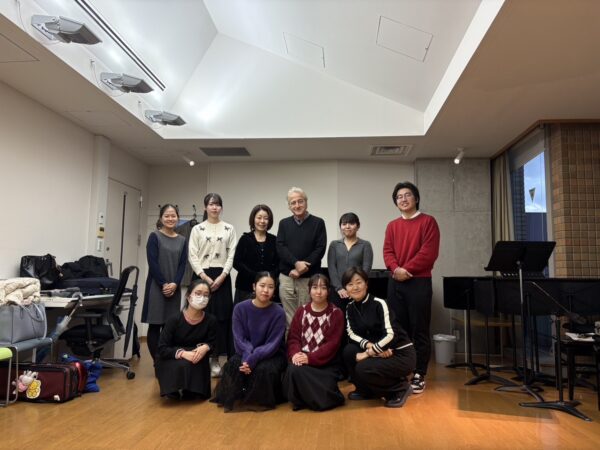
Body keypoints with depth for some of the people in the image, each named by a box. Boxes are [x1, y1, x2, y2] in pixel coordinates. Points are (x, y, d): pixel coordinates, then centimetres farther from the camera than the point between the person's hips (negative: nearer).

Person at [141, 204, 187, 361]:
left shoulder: (182, 240, 10)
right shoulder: (154, 236, -1)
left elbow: (182, 265, 4)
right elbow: (152, 263, -8)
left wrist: (174, 284, -10)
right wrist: (163, 284, -13)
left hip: (174, 288, 4)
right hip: (156, 287, -3)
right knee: (155, 325, 0)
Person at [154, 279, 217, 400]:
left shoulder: (211, 320, -14)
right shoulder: (174, 320, -19)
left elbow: (212, 343, -2)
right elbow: (162, 349, -19)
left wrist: (205, 347, -28)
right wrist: (182, 353, -36)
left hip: (196, 360, 3)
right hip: (172, 359, -3)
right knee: (182, 366, -35)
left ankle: (189, 390, 15)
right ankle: (175, 389, -2)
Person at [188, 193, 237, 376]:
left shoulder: (229, 229, 7)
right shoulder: (197, 229, 5)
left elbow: (231, 255, 2)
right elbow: (192, 256, -1)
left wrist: (222, 276, -10)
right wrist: (204, 277, -12)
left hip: (222, 277, 1)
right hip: (201, 276, 0)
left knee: (221, 317, -1)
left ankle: (215, 358, 8)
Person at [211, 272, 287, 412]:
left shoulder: (278, 313, -14)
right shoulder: (240, 308, -8)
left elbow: (273, 344, -17)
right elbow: (239, 338, -10)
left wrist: (253, 359, -32)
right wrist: (247, 357, -30)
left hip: (272, 355, -1)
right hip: (247, 353, 2)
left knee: (263, 369, -32)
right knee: (234, 364, -29)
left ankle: (262, 401, -3)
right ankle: (232, 399, -5)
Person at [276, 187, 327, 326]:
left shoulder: (318, 223, 2)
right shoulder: (284, 223, 10)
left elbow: (320, 249, -5)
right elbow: (280, 247, 0)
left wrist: (301, 269, -13)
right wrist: (296, 263, -17)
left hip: (309, 278, -2)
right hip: (286, 278, 2)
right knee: (289, 317, 6)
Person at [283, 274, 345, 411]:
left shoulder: (336, 313, -1)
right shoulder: (301, 311, 10)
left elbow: (332, 344, -8)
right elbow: (293, 337, 5)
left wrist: (310, 358, -19)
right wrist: (295, 353, -17)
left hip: (325, 363, -2)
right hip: (302, 359, 2)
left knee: (322, 399, -23)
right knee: (294, 370, -32)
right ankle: (300, 399, -1)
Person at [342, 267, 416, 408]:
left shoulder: (379, 304, -18)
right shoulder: (350, 307, 2)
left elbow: (390, 335, -24)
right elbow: (351, 333, -3)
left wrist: (367, 353, -21)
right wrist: (370, 346, -21)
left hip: (401, 354, -6)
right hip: (379, 352, 6)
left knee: (363, 368, -25)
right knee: (349, 351, -15)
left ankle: (401, 388, -1)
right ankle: (366, 390, 8)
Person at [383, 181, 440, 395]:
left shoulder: (428, 222, 0)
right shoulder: (392, 226, 14)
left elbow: (429, 252, -10)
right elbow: (387, 251, 5)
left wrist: (407, 269, -13)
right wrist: (396, 269, -14)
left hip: (419, 282, -4)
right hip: (395, 283, 4)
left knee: (419, 330, 0)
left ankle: (419, 375, 9)